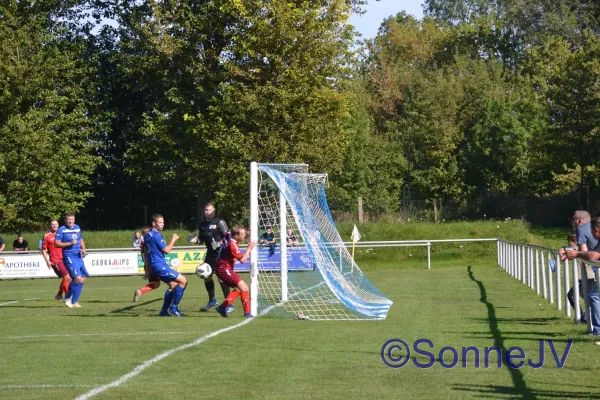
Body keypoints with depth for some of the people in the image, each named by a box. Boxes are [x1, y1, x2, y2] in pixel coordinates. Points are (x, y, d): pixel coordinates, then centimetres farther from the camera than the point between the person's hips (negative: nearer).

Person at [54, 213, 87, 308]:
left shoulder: (77, 228, 14)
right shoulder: (61, 230, -6)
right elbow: (56, 243, -12)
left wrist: (83, 249, 8)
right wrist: (70, 243, -19)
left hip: (78, 256, 8)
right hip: (69, 256, -8)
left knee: (82, 279, 8)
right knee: (77, 278, -18)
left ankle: (74, 301, 19)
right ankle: (68, 298, -1)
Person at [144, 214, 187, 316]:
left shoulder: (147, 235, 14)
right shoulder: (156, 235, -16)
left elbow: (145, 252, 21)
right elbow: (167, 250, -17)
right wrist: (173, 239, -4)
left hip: (154, 265, 10)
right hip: (160, 265, -10)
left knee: (173, 285, 18)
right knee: (183, 281, -8)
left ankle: (164, 311, 15)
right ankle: (173, 308, -7)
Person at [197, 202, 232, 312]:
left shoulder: (219, 222, -9)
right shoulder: (202, 224, 10)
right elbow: (201, 240, 19)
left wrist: (219, 243, -24)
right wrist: (196, 240, -2)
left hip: (220, 253, -7)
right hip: (210, 253, 7)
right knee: (206, 276, 10)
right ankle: (212, 300, 31)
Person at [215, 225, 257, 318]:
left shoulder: (228, 235, 0)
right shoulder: (232, 245, -24)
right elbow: (243, 260, -17)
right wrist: (249, 248, -7)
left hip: (221, 268, 10)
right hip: (224, 269, -10)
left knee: (238, 289, 15)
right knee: (244, 287, -12)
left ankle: (222, 307, 13)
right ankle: (247, 313, -11)